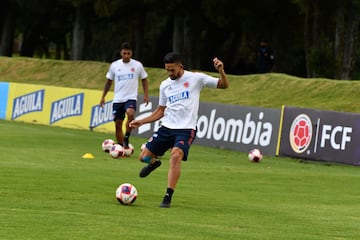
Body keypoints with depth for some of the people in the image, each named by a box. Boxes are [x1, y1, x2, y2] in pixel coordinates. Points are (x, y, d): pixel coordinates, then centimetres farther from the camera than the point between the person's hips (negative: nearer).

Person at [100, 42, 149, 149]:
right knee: (118, 124, 3)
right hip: (117, 99, 3)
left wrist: (146, 95, 3)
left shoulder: (137, 65, 0)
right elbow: (109, 82, 14)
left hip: (131, 98, -3)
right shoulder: (114, 65, 4)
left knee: (130, 114, -32)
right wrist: (103, 97, 11)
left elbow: (144, 79, 13)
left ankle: (126, 138, -15)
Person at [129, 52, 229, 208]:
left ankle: (168, 197, -26)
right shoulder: (165, 85, 11)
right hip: (167, 127, 5)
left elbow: (224, 85, -3)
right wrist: (141, 122, 11)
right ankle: (154, 163, 39)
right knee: (144, 157, -1)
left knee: (176, 156, -31)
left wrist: (221, 71, -23)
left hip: (186, 129, -5)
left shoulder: (196, 79, -3)